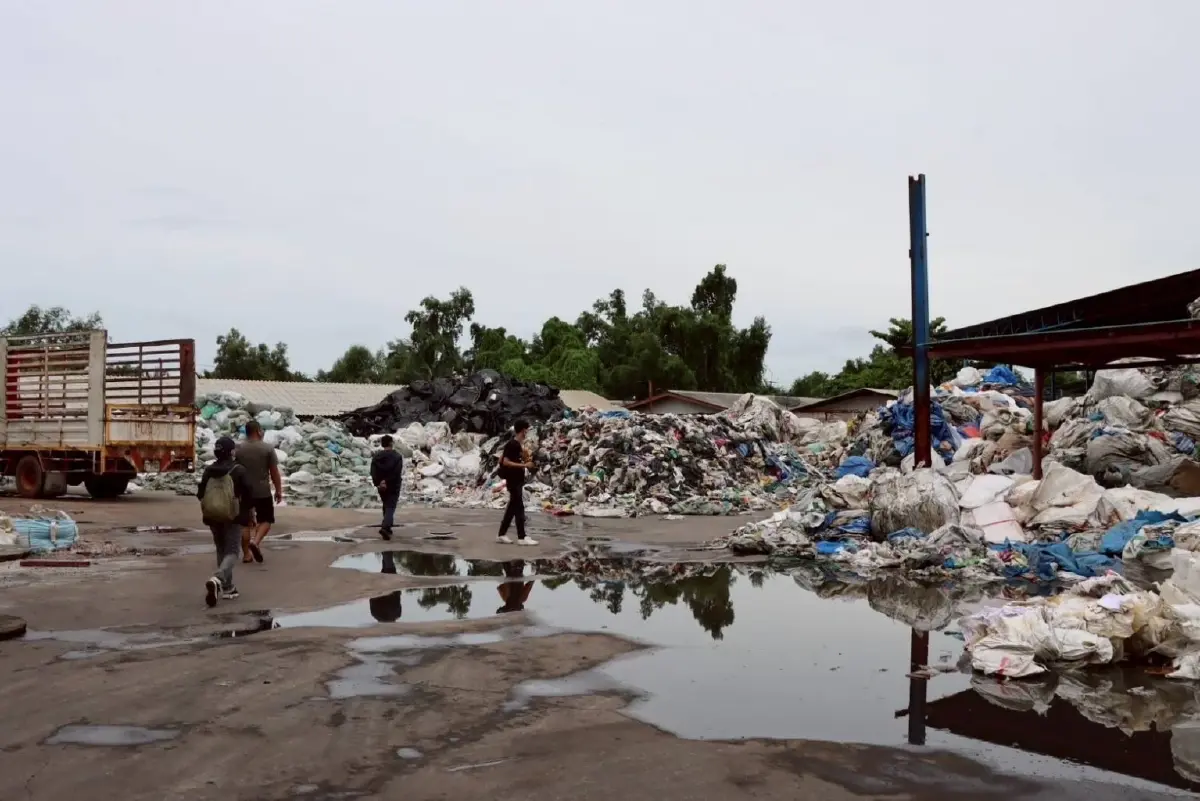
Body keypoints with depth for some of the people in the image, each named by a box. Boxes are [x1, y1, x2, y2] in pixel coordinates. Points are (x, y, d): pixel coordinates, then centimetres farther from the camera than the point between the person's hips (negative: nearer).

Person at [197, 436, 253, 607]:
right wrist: (249, 511, 9)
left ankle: (227, 587, 20)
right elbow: (249, 495, -10)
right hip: (233, 518, -5)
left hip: (213, 517, 5)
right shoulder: (238, 471, -10)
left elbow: (201, 494, 9)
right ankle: (217, 579, -26)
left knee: (221, 551, 18)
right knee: (232, 552, 0)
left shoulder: (208, 471, 3)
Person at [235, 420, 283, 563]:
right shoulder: (267, 449, -7)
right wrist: (278, 491, 2)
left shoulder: (238, 449, 1)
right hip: (263, 492, -3)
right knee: (266, 520, 12)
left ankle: (246, 554, 12)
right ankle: (255, 542, -11)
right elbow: (275, 472, -7)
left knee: (246, 522, 11)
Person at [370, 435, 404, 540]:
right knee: (390, 507, -5)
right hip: (393, 486, -4)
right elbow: (397, 472, -19)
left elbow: (373, 472, -6)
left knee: (386, 506, 20)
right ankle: (385, 527, -25)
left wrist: (377, 483, -13)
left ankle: (387, 527, 26)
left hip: (381, 486, 4)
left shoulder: (376, 456, 4)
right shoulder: (397, 456, -9)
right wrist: (387, 482, -19)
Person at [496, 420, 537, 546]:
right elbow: (505, 462, -22)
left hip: (517, 480, 10)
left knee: (512, 507, 12)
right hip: (513, 480, -10)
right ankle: (521, 537, -2)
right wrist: (524, 465, -23)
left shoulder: (519, 444, 11)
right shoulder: (512, 444, -17)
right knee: (519, 508, -6)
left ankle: (502, 534, 18)